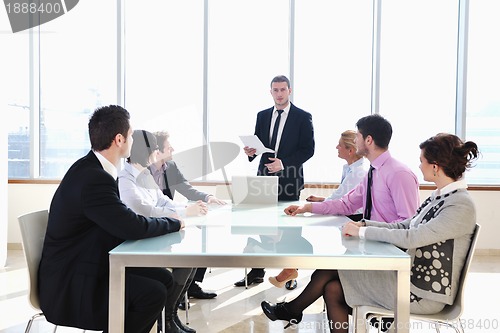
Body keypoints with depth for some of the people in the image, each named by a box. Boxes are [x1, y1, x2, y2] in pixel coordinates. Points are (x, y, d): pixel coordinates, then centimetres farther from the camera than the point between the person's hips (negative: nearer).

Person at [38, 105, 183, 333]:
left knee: (163, 279, 5)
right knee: (153, 294, -21)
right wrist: (174, 223, -12)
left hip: (87, 268, 10)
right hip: (69, 287, -10)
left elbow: (122, 220, 8)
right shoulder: (92, 178, -26)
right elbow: (131, 226, -29)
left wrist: (166, 223, -5)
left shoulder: (92, 168, 5)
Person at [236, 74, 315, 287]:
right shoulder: (262, 116, 11)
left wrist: (284, 163, -17)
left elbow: (308, 149, -6)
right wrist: (251, 151, -9)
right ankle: (257, 272, 15)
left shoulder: (303, 117, -2)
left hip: (290, 179, -4)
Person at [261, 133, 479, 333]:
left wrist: (362, 232, -19)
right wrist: (364, 224, -2)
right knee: (333, 288, -5)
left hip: (426, 293, -8)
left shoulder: (461, 206, -21)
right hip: (414, 275, 8)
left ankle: (292, 310, 15)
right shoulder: (440, 197, 8)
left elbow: (411, 238, -27)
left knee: (333, 267, -6)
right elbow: (405, 226, 10)